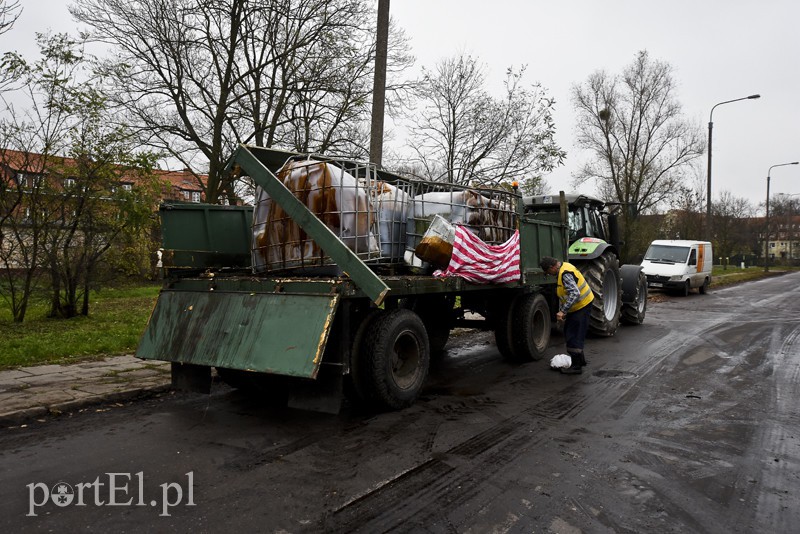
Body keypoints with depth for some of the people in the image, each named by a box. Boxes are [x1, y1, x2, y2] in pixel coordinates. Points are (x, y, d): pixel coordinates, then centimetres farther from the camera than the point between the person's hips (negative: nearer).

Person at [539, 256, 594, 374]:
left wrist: (562, 311, -32)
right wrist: (561, 311, 17)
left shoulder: (566, 274, -25)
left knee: (574, 336, -6)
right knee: (569, 333, 18)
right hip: (576, 307, 11)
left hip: (582, 306, -11)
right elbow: (563, 294, 17)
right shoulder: (562, 269, 8)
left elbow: (575, 294, -33)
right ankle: (580, 359, 31)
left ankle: (576, 366, 1)